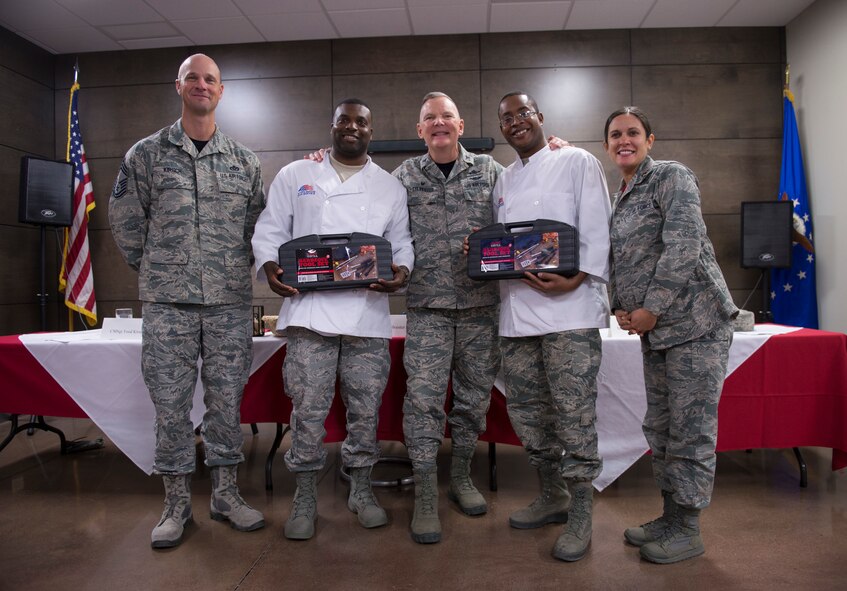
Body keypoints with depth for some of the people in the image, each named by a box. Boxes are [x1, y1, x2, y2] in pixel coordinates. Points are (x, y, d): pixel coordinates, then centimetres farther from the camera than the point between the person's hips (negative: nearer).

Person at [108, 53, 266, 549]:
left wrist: (230, 270, 12)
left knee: (227, 397, 6)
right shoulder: (146, 154, 6)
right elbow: (126, 222, 10)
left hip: (231, 303, 1)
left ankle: (226, 493, 20)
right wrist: (159, 272, 10)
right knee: (171, 401, 3)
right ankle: (178, 502, 18)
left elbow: (257, 225, 15)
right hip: (167, 303, -1)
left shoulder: (245, 160, 10)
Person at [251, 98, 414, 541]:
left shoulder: (390, 187, 16)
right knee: (308, 407, 0)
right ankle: (305, 496, 18)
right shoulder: (295, 175, 12)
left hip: (368, 314, 2)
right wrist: (270, 265, -9)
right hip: (310, 309, -1)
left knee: (365, 408, 8)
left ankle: (361, 489, 27)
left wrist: (402, 270, -8)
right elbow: (270, 229, 11)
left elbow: (402, 242, 13)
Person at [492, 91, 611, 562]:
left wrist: (575, 278, -20)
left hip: (569, 307, -6)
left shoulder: (578, 162, 3)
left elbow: (597, 229, -6)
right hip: (517, 309, 7)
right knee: (527, 410, 11)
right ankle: (553, 496, 29)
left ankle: (581, 514, 10)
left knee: (574, 413, -5)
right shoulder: (504, 180, 21)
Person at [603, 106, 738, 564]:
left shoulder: (671, 177, -7)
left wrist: (652, 308, -17)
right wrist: (620, 307, 3)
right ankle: (671, 515, 28)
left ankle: (687, 530, 13)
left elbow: (684, 245, -18)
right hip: (656, 329, 9)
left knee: (691, 429, -1)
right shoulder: (620, 199, 17)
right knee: (659, 427, 14)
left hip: (695, 320, -8)